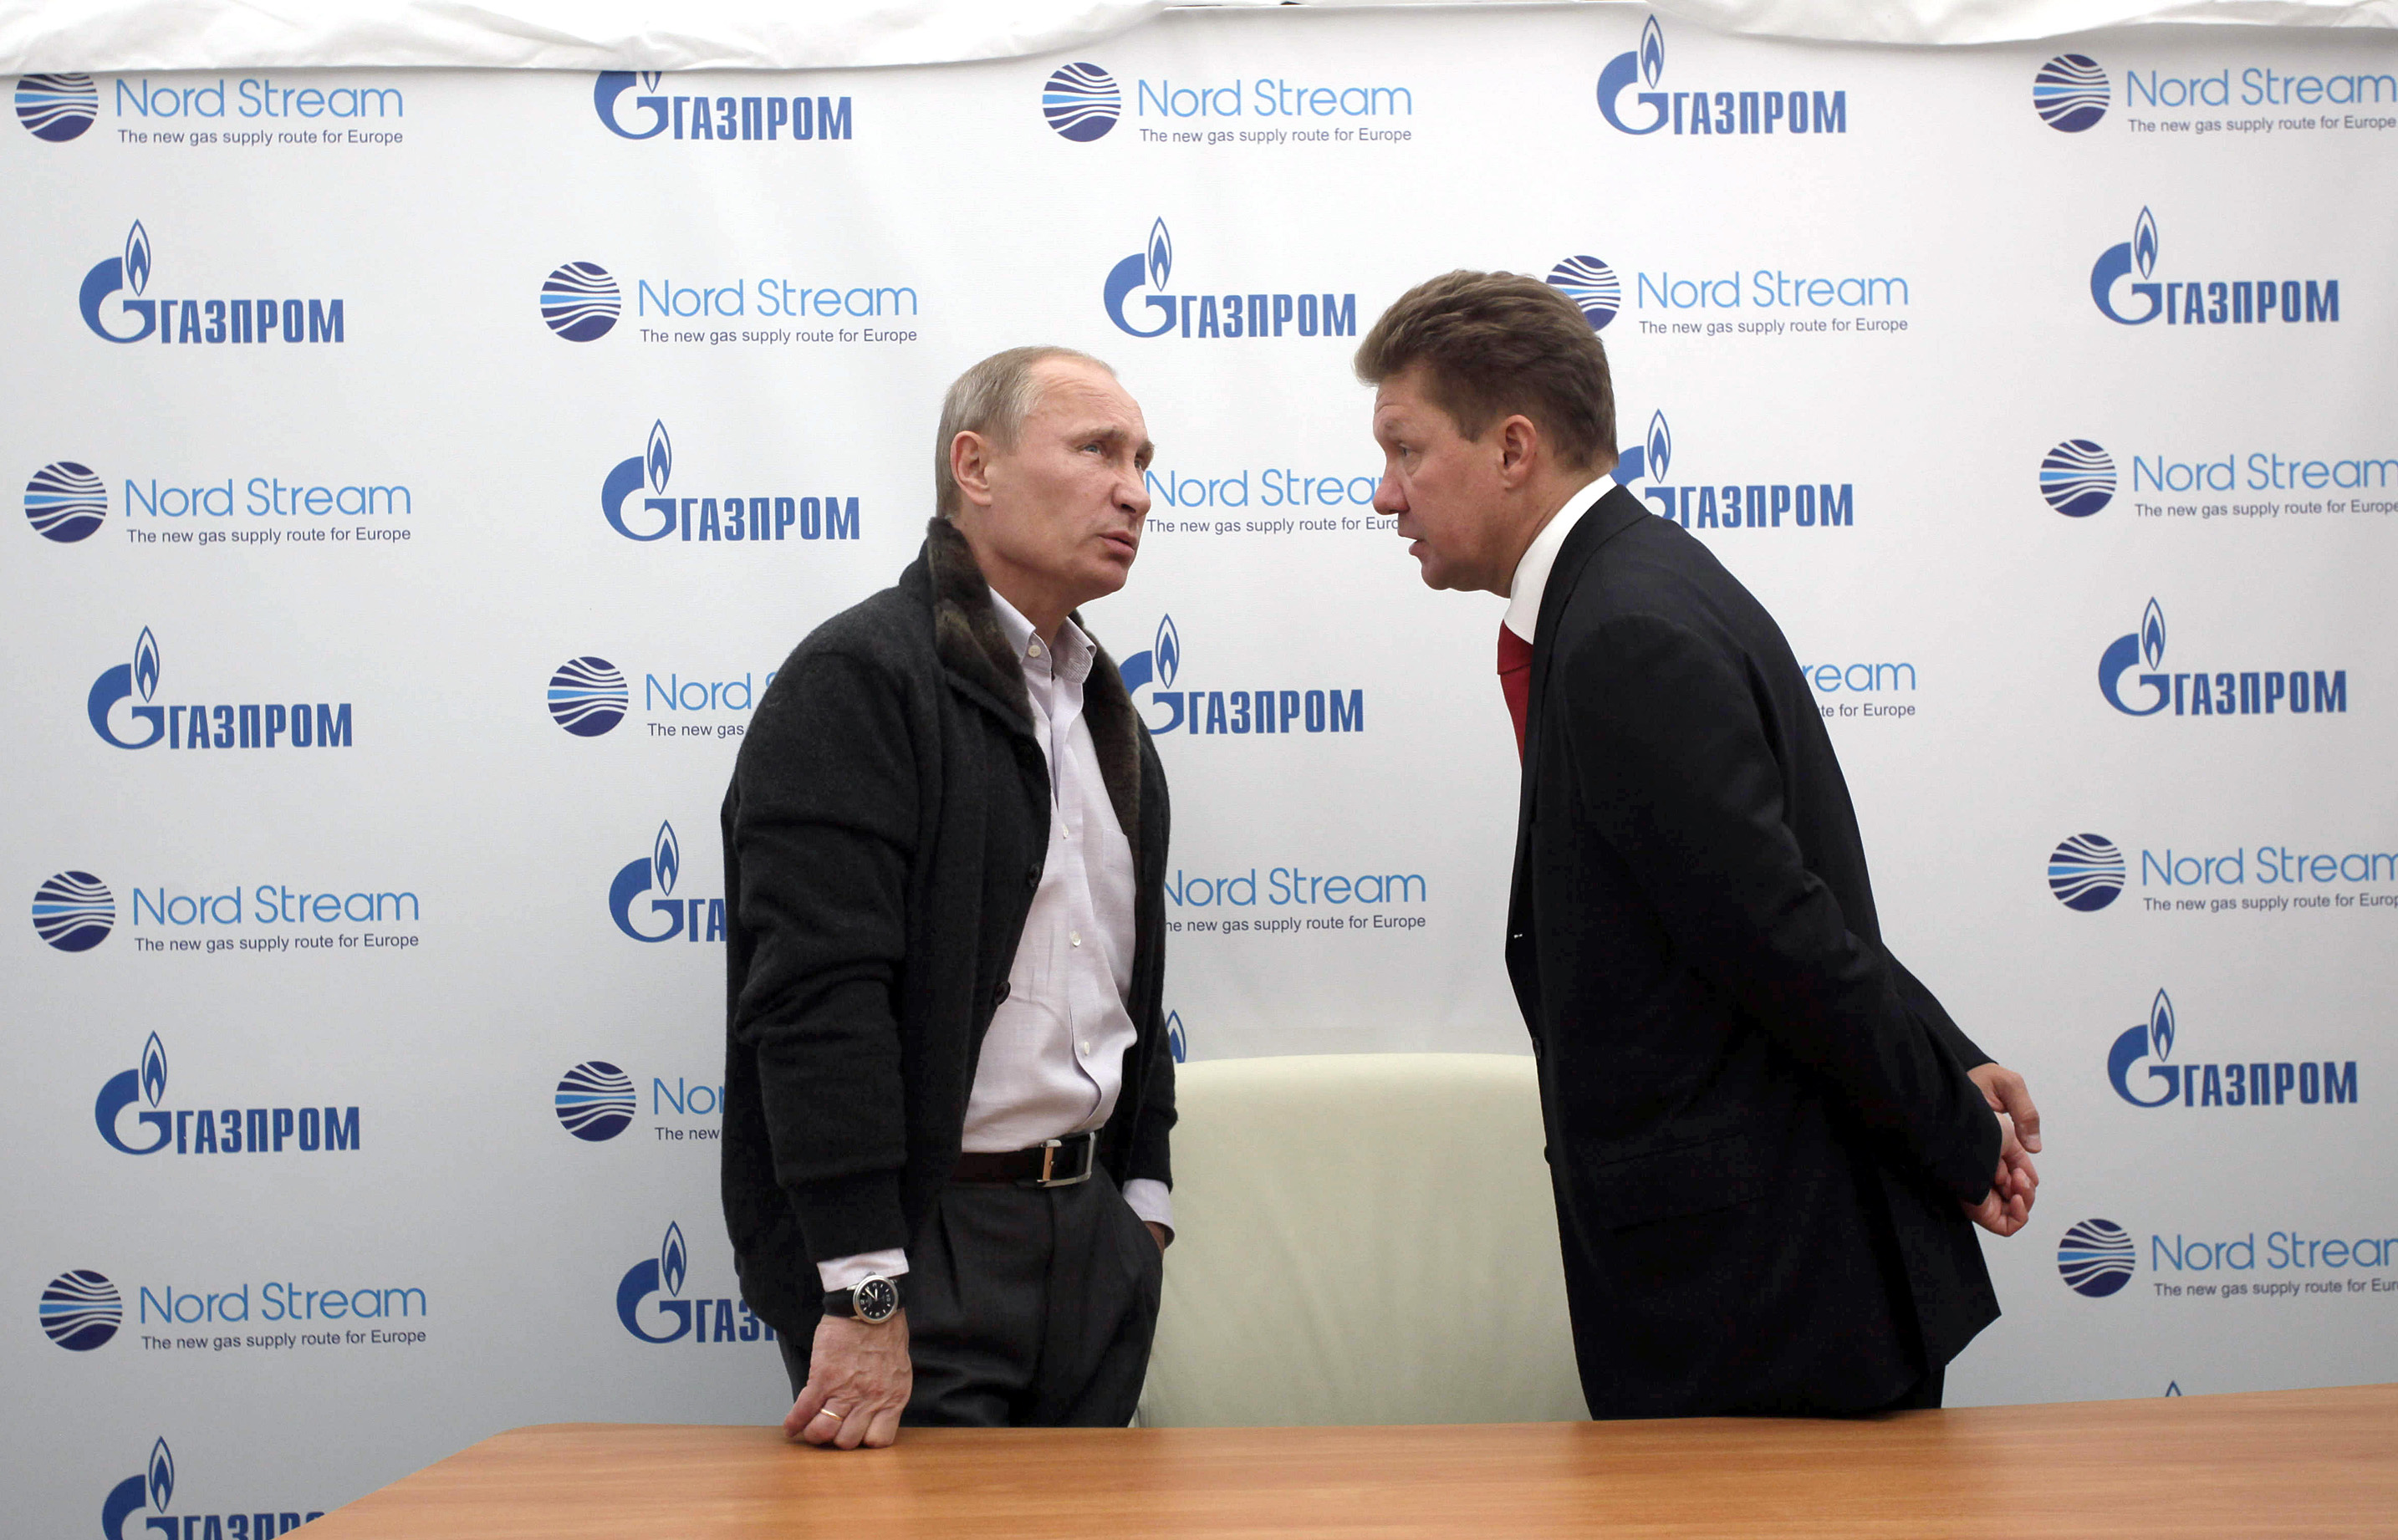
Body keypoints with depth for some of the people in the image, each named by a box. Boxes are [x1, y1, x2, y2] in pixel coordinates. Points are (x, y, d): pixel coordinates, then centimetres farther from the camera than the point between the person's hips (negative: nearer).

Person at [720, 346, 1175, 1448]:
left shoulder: (1100, 706, 16)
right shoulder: (857, 679, -11)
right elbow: (816, 994, -20)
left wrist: (1142, 1196, 15)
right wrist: (864, 1294, -24)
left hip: (1091, 1230, 8)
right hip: (917, 1242, -8)